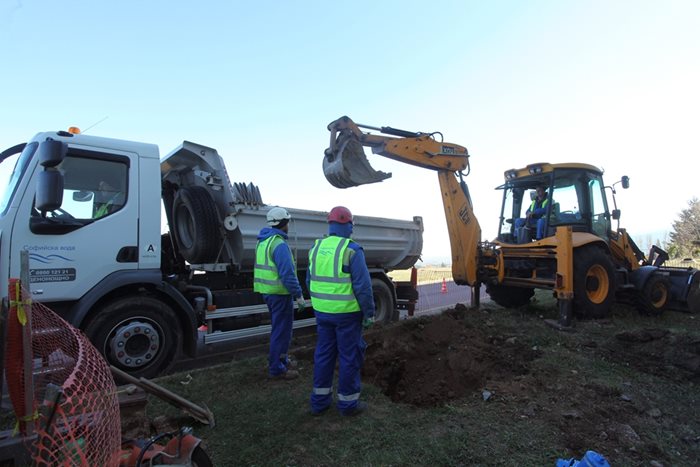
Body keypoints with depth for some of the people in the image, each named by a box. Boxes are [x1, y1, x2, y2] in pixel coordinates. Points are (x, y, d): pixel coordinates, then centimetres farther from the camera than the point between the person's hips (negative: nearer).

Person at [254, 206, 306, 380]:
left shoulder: (263, 241, 10)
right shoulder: (279, 244, -20)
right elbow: (288, 274, -25)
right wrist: (299, 296, -18)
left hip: (267, 291, 10)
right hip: (280, 294, -9)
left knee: (279, 328, 23)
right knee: (281, 331, 3)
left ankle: (278, 359, 36)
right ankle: (277, 369, 14)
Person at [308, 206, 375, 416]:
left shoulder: (316, 248, 4)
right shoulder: (352, 250, -15)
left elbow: (311, 281, 11)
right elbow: (363, 286, -18)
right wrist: (369, 313, -8)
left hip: (323, 312, 6)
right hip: (347, 312, -6)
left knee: (323, 354, 16)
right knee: (349, 356, 8)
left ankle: (319, 401, 26)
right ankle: (348, 402, 20)